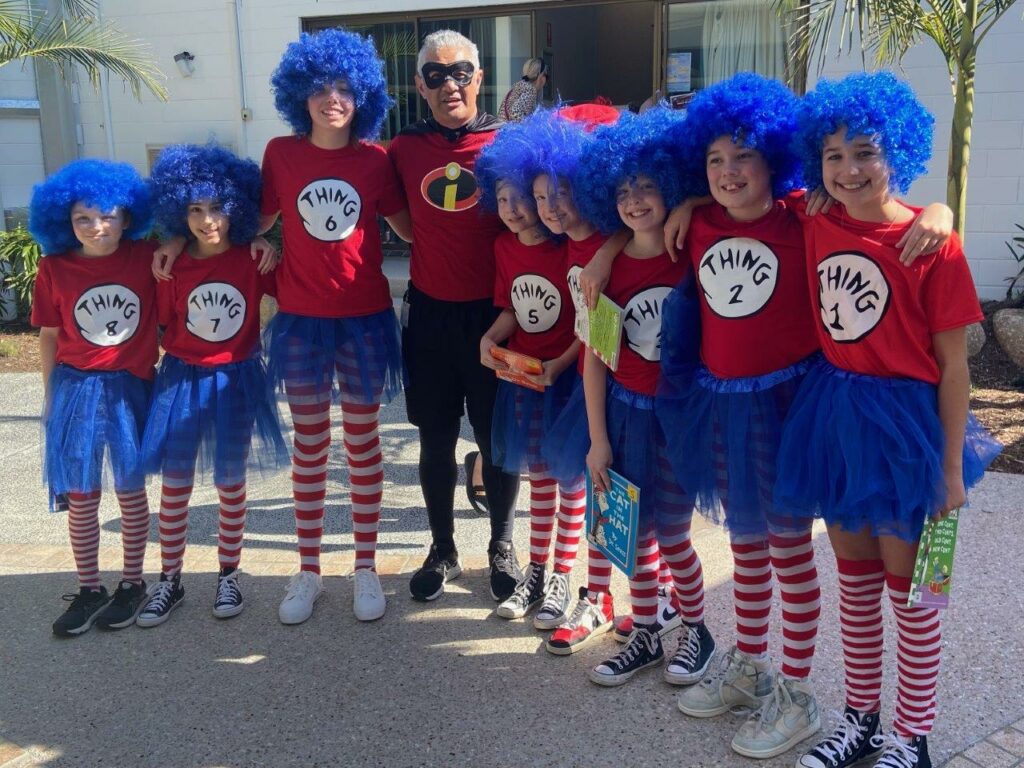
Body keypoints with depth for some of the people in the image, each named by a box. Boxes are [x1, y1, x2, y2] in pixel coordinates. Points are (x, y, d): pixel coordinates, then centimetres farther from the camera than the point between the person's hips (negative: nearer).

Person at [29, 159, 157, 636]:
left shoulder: (147, 258, -8)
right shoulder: (54, 269, -4)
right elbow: (49, 337, 3)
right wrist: (51, 395, 6)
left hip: (130, 389, -1)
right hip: (76, 390, 1)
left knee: (131, 491, 10)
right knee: (81, 496, 8)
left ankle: (132, 584, 25)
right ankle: (89, 590, 22)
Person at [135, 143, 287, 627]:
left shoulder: (254, 260, -7)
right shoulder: (172, 265, -4)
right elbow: (162, 326, 3)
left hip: (236, 380, -1)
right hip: (181, 380, 1)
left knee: (230, 483, 9)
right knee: (174, 483, 6)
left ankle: (229, 576, 25)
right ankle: (169, 580, 20)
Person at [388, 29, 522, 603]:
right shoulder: (405, 149, 3)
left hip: (492, 312, -2)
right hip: (430, 314, 2)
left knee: (497, 440, 8)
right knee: (436, 440, 11)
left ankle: (502, 547, 29)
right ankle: (443, 550, 29)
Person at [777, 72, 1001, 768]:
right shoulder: (817, 227, -1)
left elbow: (953, 365, -10)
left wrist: (952, 469, -8)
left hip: (903, 419, -4)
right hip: (832, 411, 5)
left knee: (909, 592, 9)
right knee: (855, 581, 17)